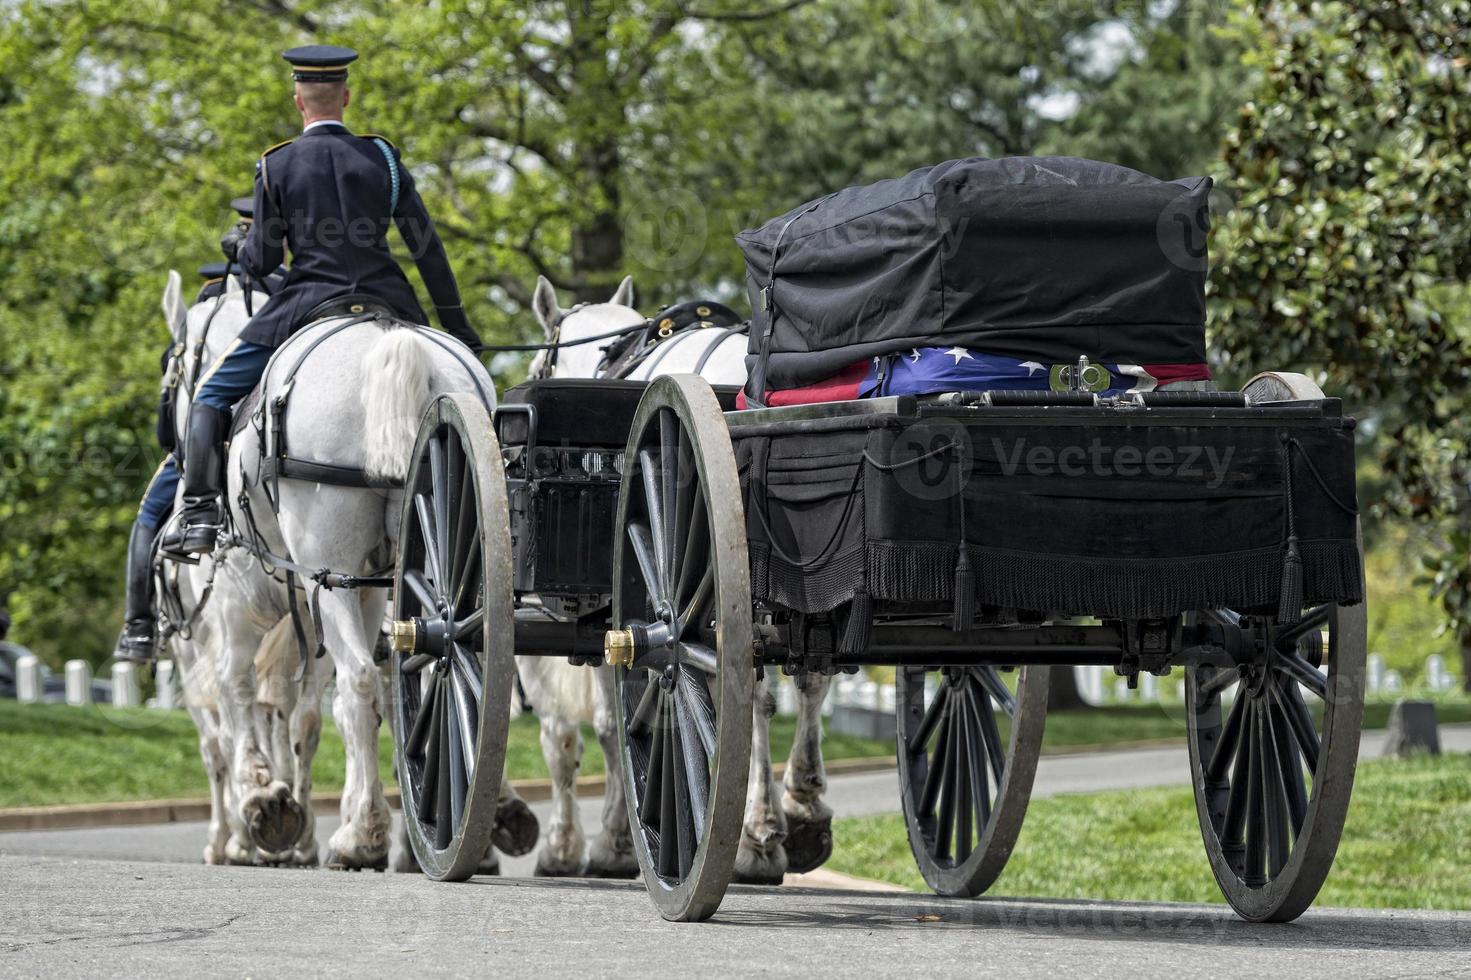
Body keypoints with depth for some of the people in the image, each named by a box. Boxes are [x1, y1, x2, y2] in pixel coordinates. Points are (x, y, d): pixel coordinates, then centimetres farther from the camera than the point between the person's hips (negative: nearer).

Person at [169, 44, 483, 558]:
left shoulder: (276, 165, -2)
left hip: (307, 306, -2)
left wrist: (237, 246, 25)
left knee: (211, 397, 10)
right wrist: (457, 327, 12)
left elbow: (263, 261, 0)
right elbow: (427, 248, 5)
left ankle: (200, 514, -6)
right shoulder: (381, 157, 4)